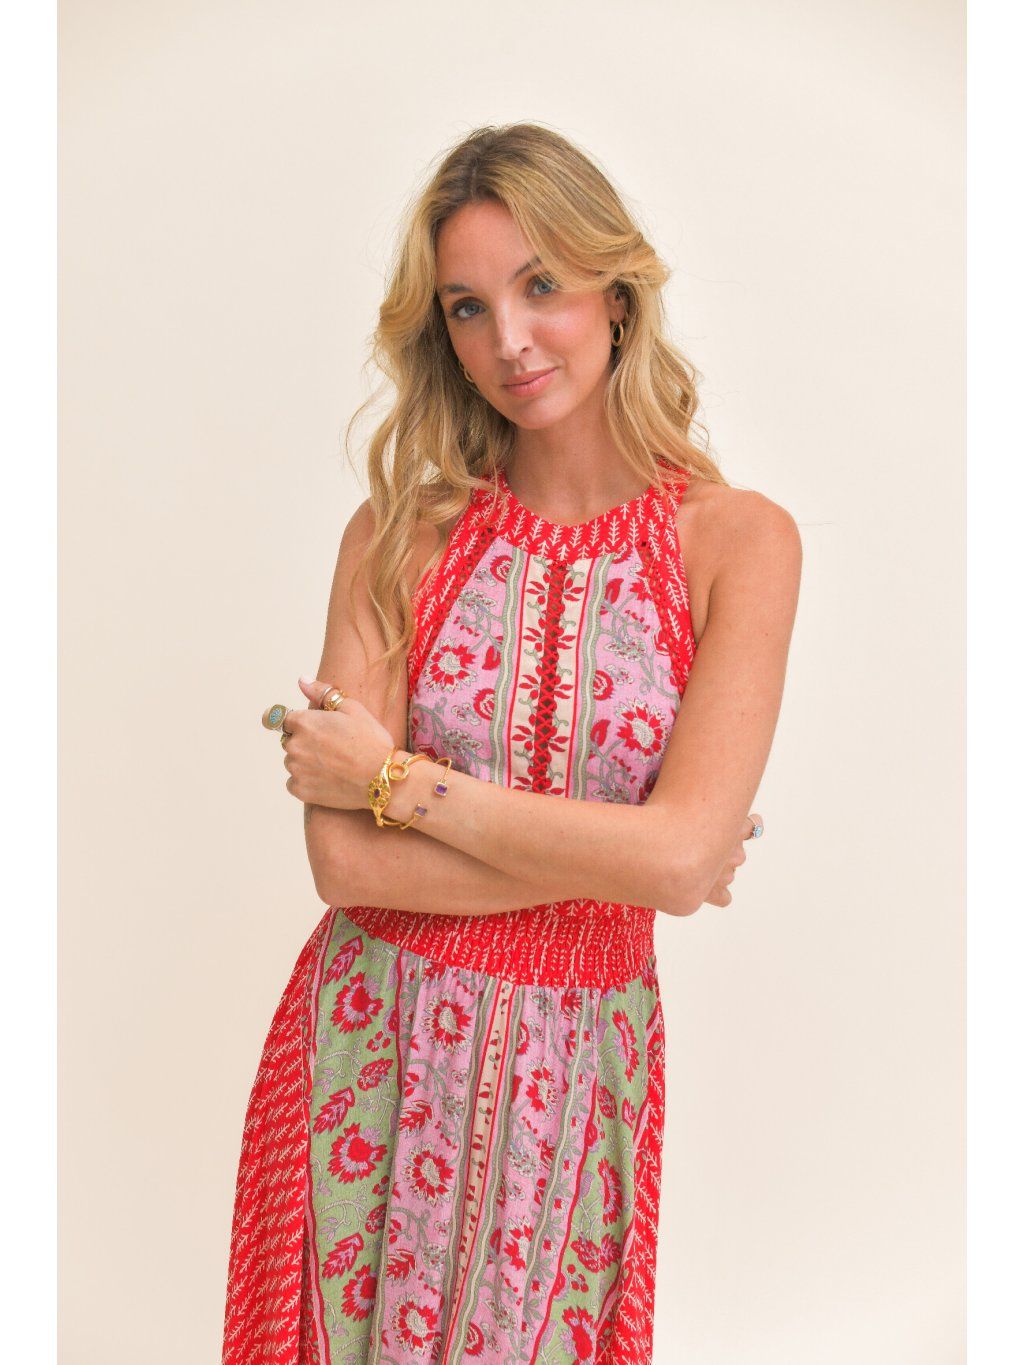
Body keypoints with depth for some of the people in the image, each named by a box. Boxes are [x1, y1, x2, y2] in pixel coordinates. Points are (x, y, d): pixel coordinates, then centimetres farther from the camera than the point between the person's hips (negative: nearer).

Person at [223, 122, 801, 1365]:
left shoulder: (737, 540, -8)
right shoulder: (401, 534, -5)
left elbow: (684, 852, -19)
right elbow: (344, 856, -13)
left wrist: (397, 780, -14)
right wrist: (618, 853, -15)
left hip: (576, 1064, -1)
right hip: (372, 1046, 1)